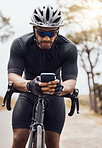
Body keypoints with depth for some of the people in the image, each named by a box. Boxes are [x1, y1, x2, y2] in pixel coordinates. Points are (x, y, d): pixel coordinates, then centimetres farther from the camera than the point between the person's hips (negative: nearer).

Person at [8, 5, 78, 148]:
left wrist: (61, 88, -53)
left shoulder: (69, 48, -21)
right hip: (28, 96, 0)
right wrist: (29, 85, -54)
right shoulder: (20, 44, -21)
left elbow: (71, 80, -28)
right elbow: (12, 75, -31)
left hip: (54, 98, 0)